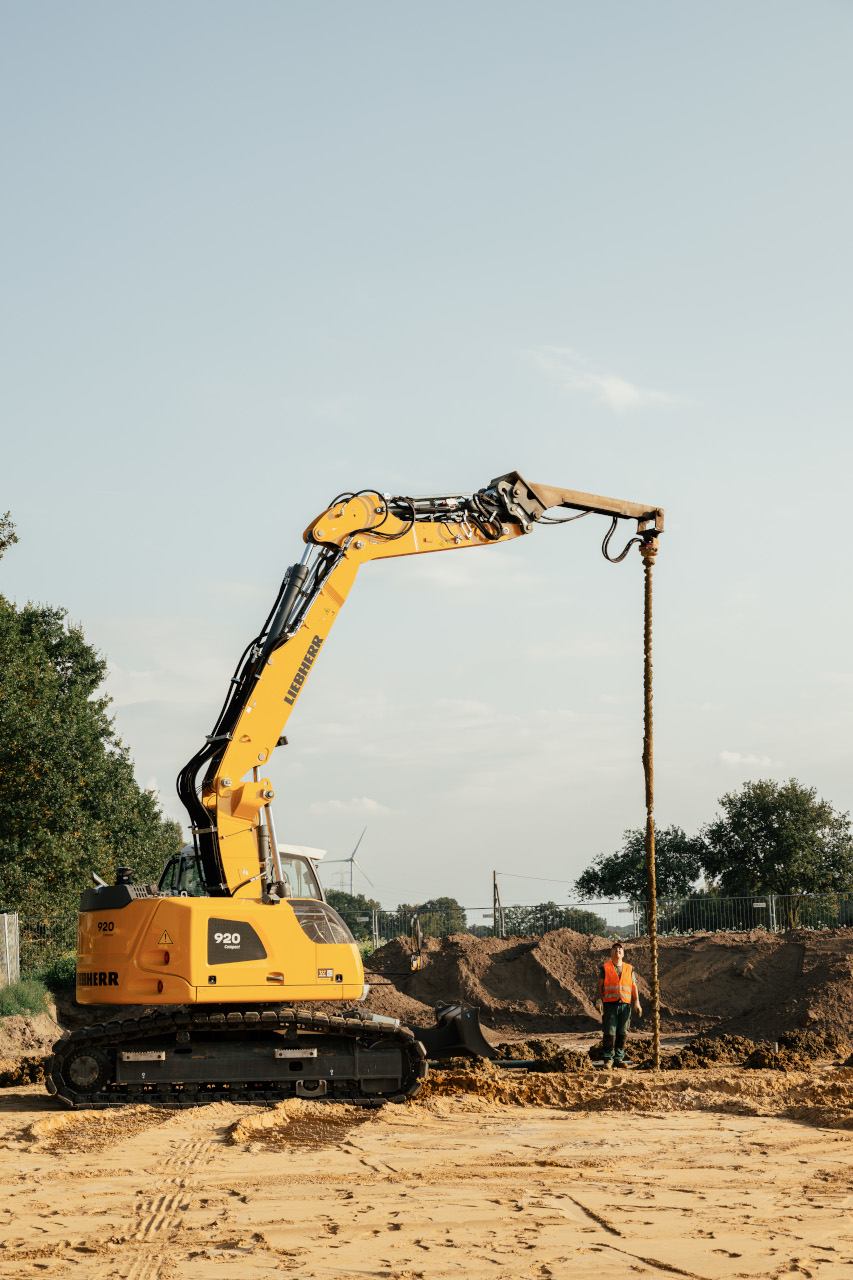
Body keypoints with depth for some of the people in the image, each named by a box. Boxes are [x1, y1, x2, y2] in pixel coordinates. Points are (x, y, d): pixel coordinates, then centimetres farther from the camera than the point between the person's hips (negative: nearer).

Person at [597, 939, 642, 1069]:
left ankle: (619, 1058, 12)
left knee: (622, 1034, 3)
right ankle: (607, 1059, 0)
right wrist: (601, 1002, -3)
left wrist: (637, 1002, -1)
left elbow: (634, 987, 11)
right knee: (609, 1033, -7)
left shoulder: (629, 969, 14)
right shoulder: (605, 968, 6)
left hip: (625, 1004, 3)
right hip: (610, 1004, -3)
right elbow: (600, 986, 5)